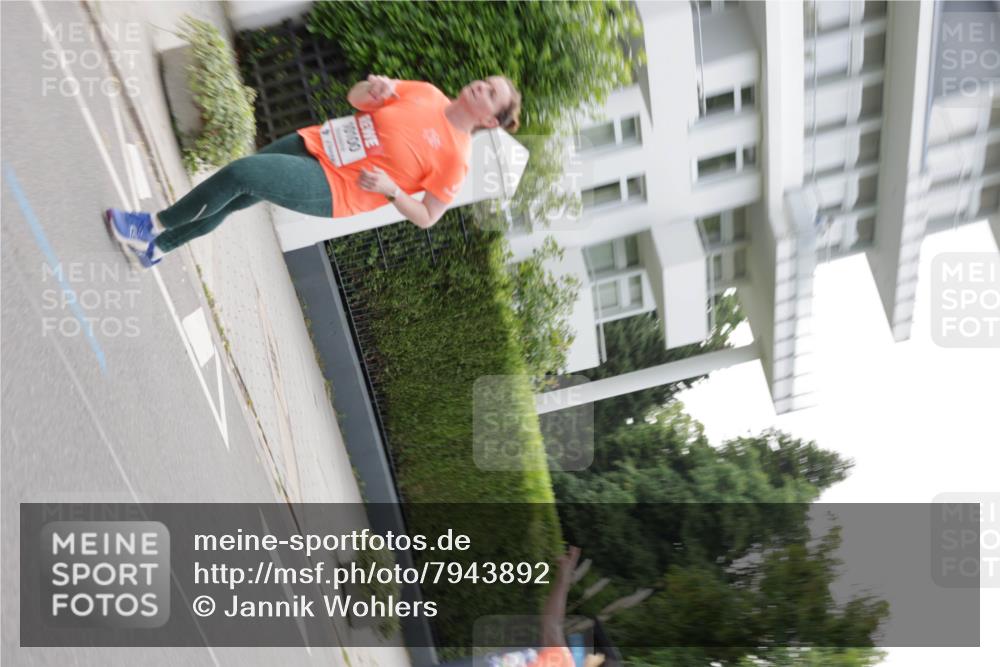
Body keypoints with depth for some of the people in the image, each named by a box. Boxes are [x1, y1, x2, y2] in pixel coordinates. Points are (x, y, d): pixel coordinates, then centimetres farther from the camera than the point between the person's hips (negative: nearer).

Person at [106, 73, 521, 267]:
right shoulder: (426, 93, 4)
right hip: (313, 143, 6)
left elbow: (427, 217, -8)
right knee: (228, 202, 7)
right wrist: (373, 88, -12)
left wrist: (390, 189, -23)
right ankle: (156, 248, 31)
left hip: (333, 188, -6)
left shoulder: (455, 156, -12)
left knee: (239, 175, -22)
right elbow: (355, 98, 11)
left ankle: (156, 225, 1)